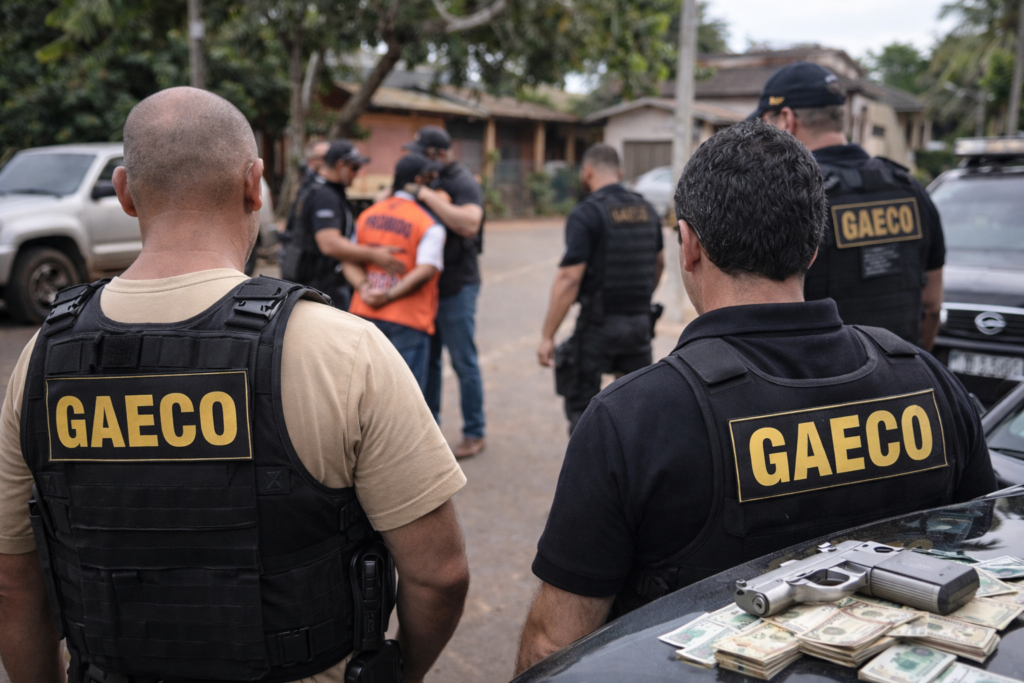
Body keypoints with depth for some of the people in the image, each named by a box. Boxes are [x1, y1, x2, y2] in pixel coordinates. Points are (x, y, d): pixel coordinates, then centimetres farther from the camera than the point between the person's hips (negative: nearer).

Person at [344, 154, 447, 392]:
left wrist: (364, 288, -9)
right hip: (408, 319, -6)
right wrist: (390, 295, -19)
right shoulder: (429, 224, -8)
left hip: (365, 313, 6)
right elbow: (426, 270, -22)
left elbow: (350, 261, 5)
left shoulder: (368, 214, 10)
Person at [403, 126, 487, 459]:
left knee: (463, 361, 1)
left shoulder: (463, 183, -12)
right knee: (427, 359, 14)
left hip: (456, 285, -7)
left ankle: (475, 433, 13)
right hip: (425, 284, 8)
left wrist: (426, 195, -27)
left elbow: (469, 224, -31)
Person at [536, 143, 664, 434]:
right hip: (640, 322, 6)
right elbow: (659, 263, 21)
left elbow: (569, 279, -20)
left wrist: (547, 336, -18)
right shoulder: (647, 209, 8)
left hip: (599, 323, -6)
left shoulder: (586, 214, -13)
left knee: (581, 405, 6)